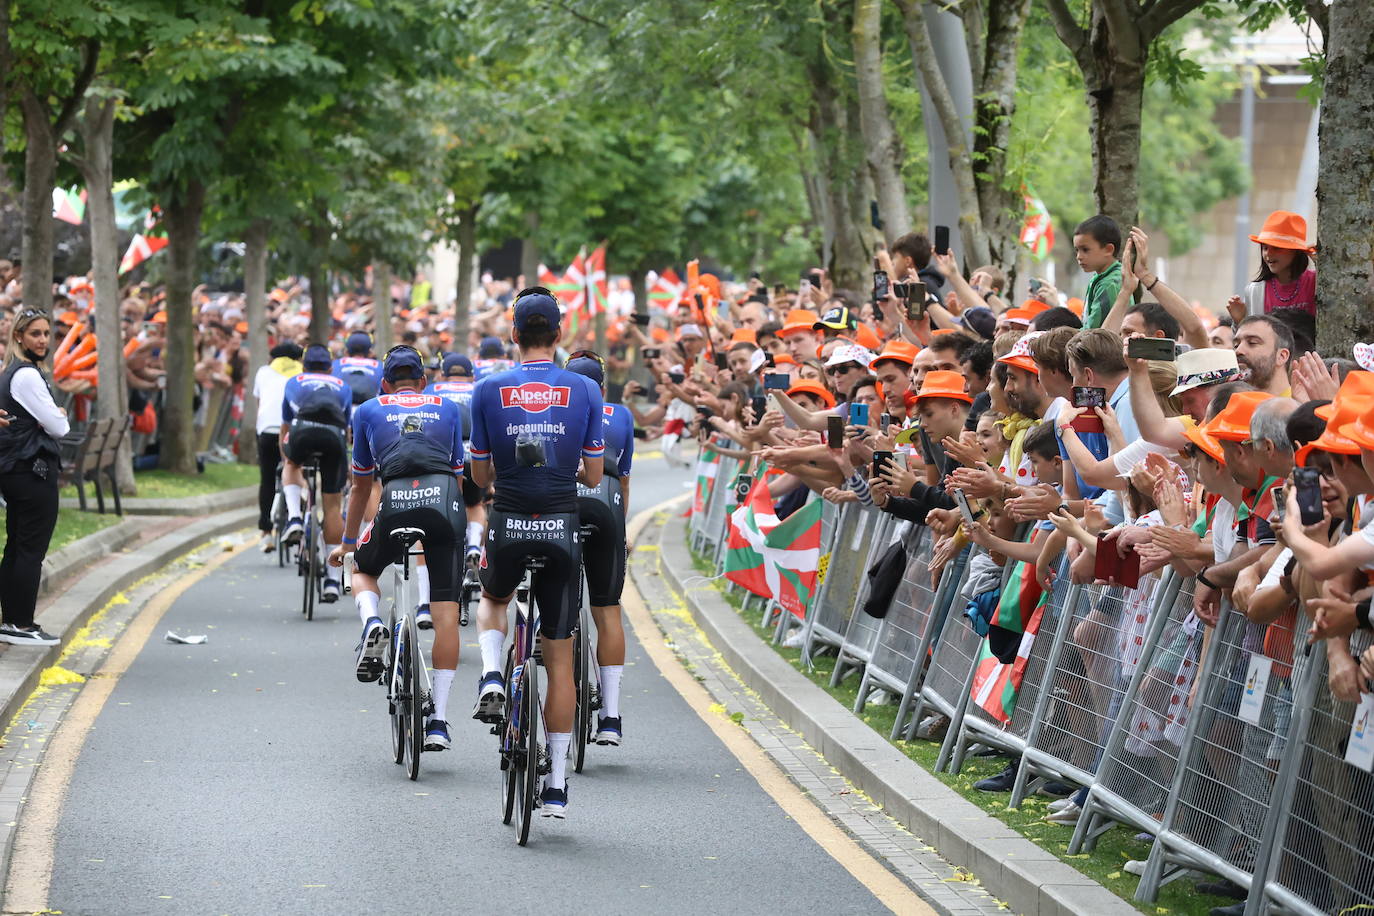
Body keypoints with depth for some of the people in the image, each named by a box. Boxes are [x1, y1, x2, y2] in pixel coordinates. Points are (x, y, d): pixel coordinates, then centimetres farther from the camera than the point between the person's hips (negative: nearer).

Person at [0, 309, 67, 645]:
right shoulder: (28, 375, -16)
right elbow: (57, 427, -15)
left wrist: (53, 417, 6)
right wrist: (62, 416, 6)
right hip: (34, 470, -10)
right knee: (32, 550, -5)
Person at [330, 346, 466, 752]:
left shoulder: (369, 411, 25)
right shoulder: (448, 409, 28)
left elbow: (361, 486, 32)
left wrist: (346, 542, 43)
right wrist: (472, 536, 43)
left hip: (396, 503, 0)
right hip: (443, 503, 0)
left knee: (363, 569, 29)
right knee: (445, 611, 3)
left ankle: (372, 623, -4)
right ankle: (438, 722, -3)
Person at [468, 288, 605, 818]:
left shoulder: (489, 390, -3)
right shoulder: (585, 391, -2)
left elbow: (480, 476, 4)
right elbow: (594, 475, 3)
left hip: (508, 527, 0)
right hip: (562, 532, 0)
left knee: (492, 600, 35)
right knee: (559, 660, 9)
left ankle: (492, 678, 5)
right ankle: (556, 786, 9)